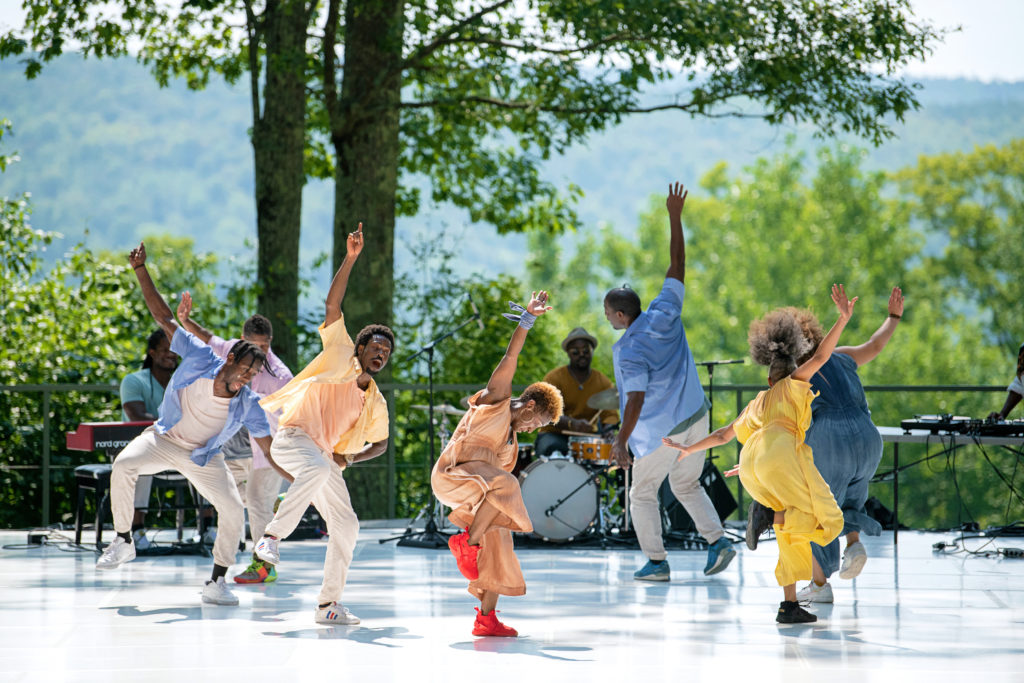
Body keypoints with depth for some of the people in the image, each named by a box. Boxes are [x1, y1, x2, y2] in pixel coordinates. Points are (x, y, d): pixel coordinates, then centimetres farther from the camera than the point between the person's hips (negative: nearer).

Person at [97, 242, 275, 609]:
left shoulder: (248, 405, -17)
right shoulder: (200, 358, -20)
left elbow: (270, 448, -11)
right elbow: (164, 317, -17)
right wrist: (141, 270, -22)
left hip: (203, 458, 1)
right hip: (164, 439, -1)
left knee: (233, 511, -15)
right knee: (123, 465, -30)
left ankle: (217, 582, 1)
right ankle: (123, 542, -16)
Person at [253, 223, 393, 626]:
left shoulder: (376, 404, 16)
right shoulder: (341, 358, 3)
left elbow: (380, 444, 28)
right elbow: (333, 306, -5)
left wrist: (348, 457, 7)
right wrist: (350, 259, -12)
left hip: (327, 460, 7)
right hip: (294, 437, -7)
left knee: (346, 526, -3)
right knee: (318, 469, -39)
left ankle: (328, 604, 4)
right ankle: (272, 536, -36)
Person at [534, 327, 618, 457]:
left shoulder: (603, 382, 8)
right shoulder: (554, 378, -4)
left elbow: (610, 414, 1)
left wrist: (607, 430, -24)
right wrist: (572, 424, -39)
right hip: (555, 435, -3)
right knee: (552, 448, -38)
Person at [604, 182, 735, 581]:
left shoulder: (629, 352, -23)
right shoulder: (664, 314, -7)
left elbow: (636, 400, -30)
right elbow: (677, 263, 0)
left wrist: (621, 442, -31)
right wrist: (675, 217, 4)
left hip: (661, 434, -7)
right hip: (696, 417, 7)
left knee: (642, 495, 11)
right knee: (687, 486, 21)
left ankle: (656, 561, 7)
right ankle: (717, 539, 5)